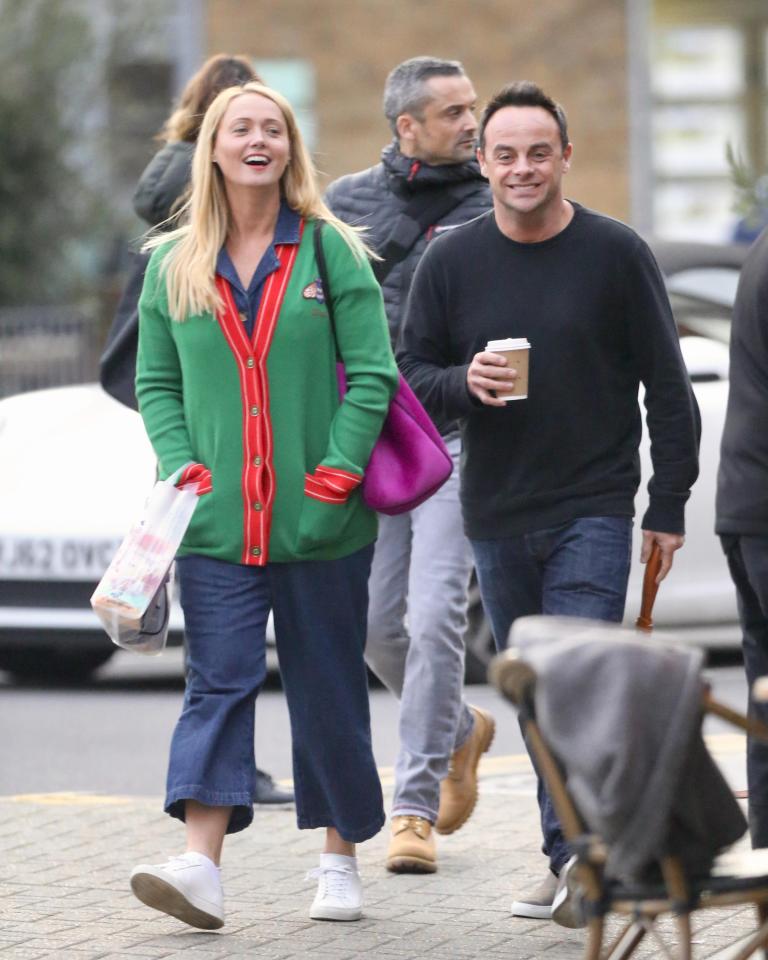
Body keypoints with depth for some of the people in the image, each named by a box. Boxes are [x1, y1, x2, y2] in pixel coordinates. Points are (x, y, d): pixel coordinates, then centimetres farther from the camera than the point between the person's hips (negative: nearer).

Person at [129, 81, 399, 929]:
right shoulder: (173, 265, 8)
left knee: (327, 690, 7)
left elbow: (371, 374, -3)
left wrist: (335, 477, -11)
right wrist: (183, 466, -5)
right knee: (218, 683, -8)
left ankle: (340, 858, 21)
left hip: (320, 522, -1)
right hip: (216, 522, 1)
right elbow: (156, 382, 11)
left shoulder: (331, 251, 1)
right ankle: (201, 865, -18)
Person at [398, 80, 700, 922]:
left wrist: (669, 506, -2)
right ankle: (575, 857, 16)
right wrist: (463, 383, -15)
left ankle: (577, 857, -14)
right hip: (495, 518, 3)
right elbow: (408, 375, 7)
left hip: (593, 512, -3)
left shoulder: (615, 254, -3)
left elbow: (667, 387, 1)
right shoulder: (450, 261, 3)